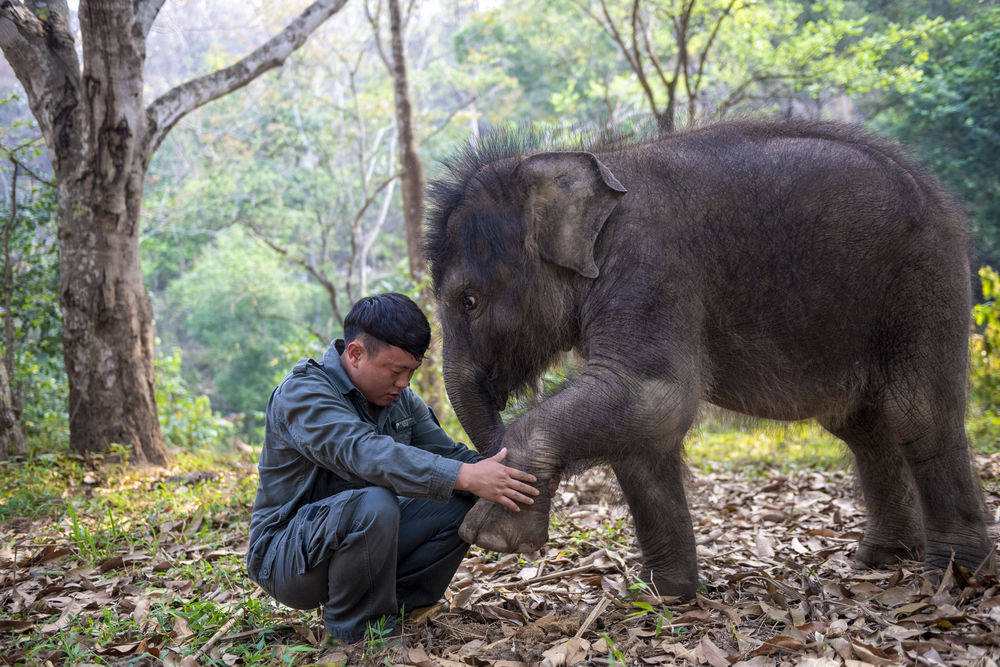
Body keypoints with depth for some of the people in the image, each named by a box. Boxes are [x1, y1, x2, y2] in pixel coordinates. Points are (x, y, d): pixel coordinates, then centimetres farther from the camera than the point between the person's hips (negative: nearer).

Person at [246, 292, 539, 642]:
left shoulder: (399, 399, 6)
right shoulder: (301, 393, -21)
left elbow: (445, 451, 1)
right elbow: (364, 452, -36)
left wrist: (495, 474, -21)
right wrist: (464, 477, -44)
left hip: (361, 535, 8)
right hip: (285, 556, -7)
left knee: (462, 503, -8)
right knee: (374, 504, -36)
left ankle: (395, 607, -3)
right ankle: (352, 628, -14)